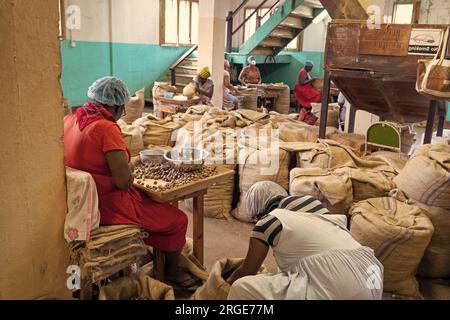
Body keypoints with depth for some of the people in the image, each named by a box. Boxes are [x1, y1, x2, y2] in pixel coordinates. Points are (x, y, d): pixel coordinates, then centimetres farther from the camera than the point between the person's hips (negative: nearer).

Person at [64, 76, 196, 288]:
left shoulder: (69, 120, 1)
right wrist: (129, 168, -4)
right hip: (107, 206, -9)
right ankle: (172, 271, 28)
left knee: (150, 200, 30)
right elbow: (124, 181, -26)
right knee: (178, 220, 6)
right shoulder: (107, 128, -24)